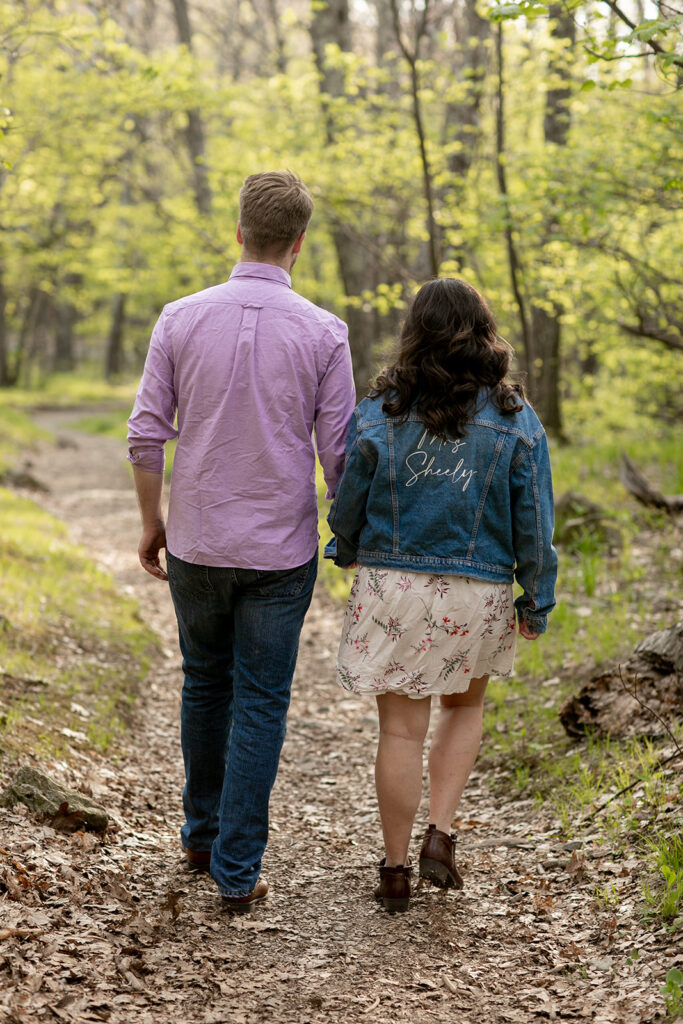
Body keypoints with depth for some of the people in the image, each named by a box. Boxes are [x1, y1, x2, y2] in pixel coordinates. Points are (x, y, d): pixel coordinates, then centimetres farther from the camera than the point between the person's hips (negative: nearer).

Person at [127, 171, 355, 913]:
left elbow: (146, 434, -3)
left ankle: (203, 831, 34)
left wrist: (151, 523, 10)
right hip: (280, 549, -2)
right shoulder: (323, 333, -8)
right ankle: (237, 868, 5)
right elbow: (338, 455, -6)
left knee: (205, 684, 21)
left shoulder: (182, 318, -4)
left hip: (197, 542, 2)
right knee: (259, 704, 5)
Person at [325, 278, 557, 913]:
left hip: (392, 583, 0)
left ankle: (395, 873, 17)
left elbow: (348, 505, 2)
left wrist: (348, 552, 24)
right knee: (464, 706, 25)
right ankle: (440, 836, 12)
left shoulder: (378, 414, -6)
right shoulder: (515, 420, -6)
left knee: (402, 728, 9)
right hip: (478, 592, 0)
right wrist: (536, 602, 8)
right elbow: (533, 523, -4)